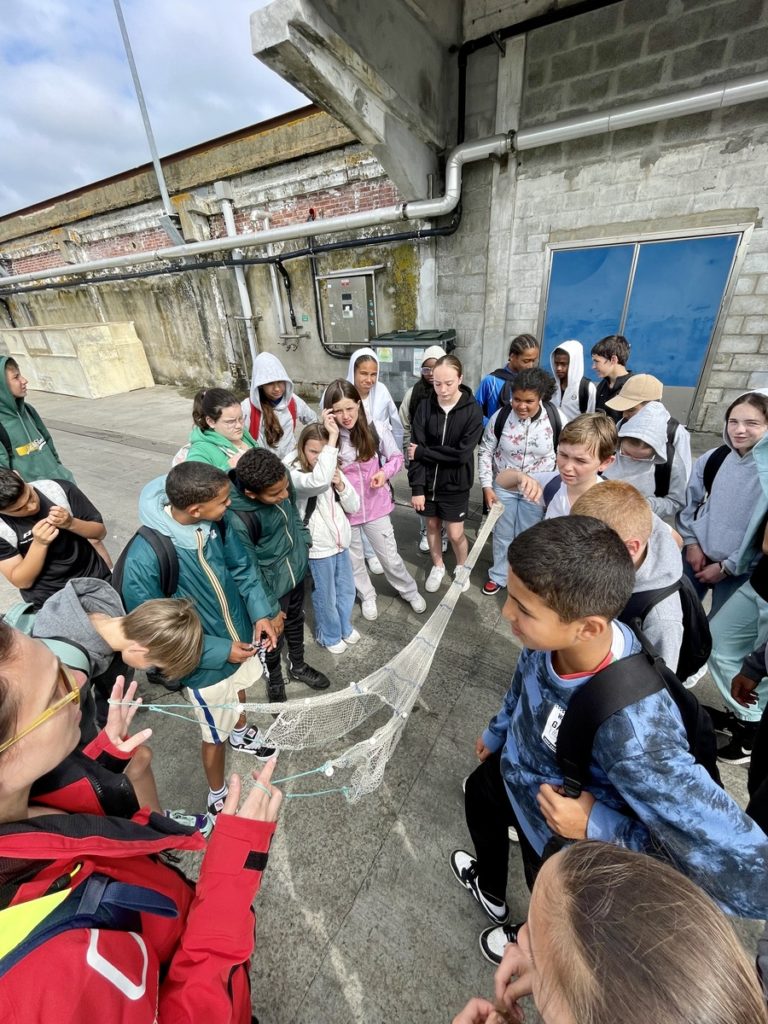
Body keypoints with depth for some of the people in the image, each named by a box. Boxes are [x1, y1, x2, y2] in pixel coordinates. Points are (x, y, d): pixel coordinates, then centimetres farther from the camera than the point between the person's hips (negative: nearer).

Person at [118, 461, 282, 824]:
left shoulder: (215, 523, -19)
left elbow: (241, 567, -4)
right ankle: (217, 794, 49)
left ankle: (241, 732, 67)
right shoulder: (144, 560, -34)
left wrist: (260, 612, -15)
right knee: (216, 733, 17)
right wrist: (221, 651, -21)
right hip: (205, 662, -5)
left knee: (238, 689, 33)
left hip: (240, 636, 6)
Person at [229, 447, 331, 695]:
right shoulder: (238, 520, -35)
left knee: (296, 621, 27)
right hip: (273, 584, -6)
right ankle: (275, 681, 49)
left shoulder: (282, 477, -18)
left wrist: (304, 541, 13)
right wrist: (269, 606, -12)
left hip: (297, 569, 6)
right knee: (274, 636, 18)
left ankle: (298, 666, 55)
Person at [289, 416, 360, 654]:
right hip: (318, 548, -6)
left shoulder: (335, 471, 3)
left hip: (341, 543, 6)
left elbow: (354, 506, 3)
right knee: (325, 597, 12)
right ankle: (329, 636, 38)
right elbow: (319, 480, -42)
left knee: (347, 591, 21)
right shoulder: (296, 474, -17)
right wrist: (333, 437, -38)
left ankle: (344, 627, 46)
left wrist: (340, 485, -15)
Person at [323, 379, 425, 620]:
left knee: (390, 557, 15)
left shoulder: (376, 428, -14)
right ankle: (367, 596, 46)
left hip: (375, 506, 0)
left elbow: (396, 457, 0)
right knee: (353, 560, 20)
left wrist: (385, 471, -20)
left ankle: (410, 591, 43)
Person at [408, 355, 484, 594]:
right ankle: (438, 566, 40)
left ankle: (462, 567, 35)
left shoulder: (473, 410, -13)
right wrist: (417, 487, -15)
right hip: (428, 481, 3)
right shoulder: (425, 408, -7)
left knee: (455, 533, 5)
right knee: (432, 525, 16)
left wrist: (422, 452, -16)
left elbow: (461, 453, -20)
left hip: (455, 483, -2)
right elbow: (416, 449, -10)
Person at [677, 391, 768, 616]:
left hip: (740, 569, -3)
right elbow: (688, 502, 6)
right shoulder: (711, 459, -5)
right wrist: (691, 542, -2)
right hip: (697, 554, 3)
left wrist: (726, 567, -12)